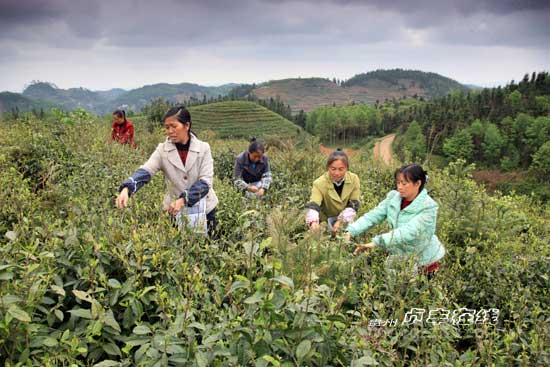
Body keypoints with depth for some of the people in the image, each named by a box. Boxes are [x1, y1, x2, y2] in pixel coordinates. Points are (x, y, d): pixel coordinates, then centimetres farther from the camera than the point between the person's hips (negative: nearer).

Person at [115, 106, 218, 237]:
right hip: (176, 211, 1)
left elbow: (205, 181, -17)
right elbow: (145, 171, -19)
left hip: (204, 209, -1)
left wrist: (183, 199, -30)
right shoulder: (163, 150, -5)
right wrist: (126, 188, -38)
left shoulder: (203, 148, -9)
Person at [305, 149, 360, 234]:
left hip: (345, 222, 2)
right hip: (324, 222, -2)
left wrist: (340, 221, -24)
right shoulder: (320, 183, -25)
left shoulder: (354, 179, -17)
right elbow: (313, 205, -39)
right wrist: (313, 222, -59)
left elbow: (353, 205, -11)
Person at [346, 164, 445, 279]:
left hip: (422, 262, -4)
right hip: (400, 256, 4)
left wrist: (376, 242, -43)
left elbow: (408, 232, -35)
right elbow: (372, 215, -14)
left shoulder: (428, 207, -24)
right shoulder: (393, 197, -8)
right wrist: (350, 231, -29)